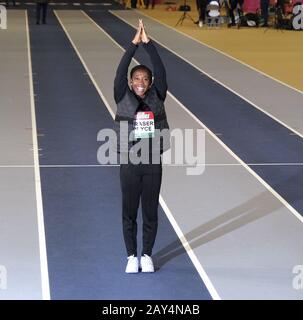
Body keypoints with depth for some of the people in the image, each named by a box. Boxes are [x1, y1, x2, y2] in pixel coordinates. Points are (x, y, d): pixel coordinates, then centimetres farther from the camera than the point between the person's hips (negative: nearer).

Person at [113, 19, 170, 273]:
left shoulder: (156, 98, 2)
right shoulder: (123, 99, -2)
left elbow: (161, 71, -9)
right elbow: (121, 72, -13)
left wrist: (148, 43, -17)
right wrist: (134, 44, -20)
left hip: (153, 163, 1)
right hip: (129, 163, -1)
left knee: (151, 212, 9)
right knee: (129, 212, 8)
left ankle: (147, 256, 22)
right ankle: (132, 257, 20)